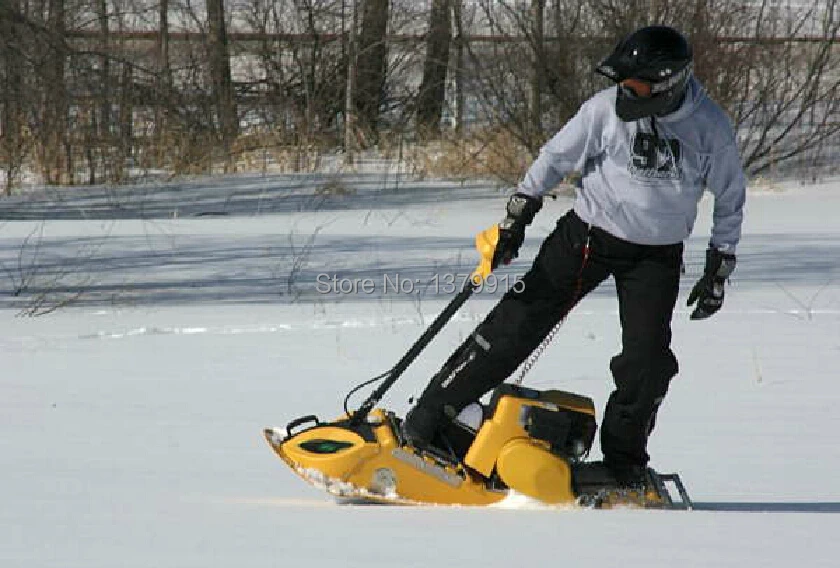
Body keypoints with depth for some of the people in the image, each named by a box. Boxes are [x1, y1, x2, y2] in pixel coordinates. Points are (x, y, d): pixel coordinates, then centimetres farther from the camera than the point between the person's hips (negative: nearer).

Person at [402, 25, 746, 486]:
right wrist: (517, 215, -1)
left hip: (657, 255, 0)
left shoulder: (710, 127, -13)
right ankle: (426, 419, -2)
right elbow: (556, 157, 0)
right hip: (589, 234, 0)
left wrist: (719, 270, 1)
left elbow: (731, 197, 2)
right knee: (520, 322, -8)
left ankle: (623, 463, 10)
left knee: (647, 360, -12)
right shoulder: (607, 109, -14)